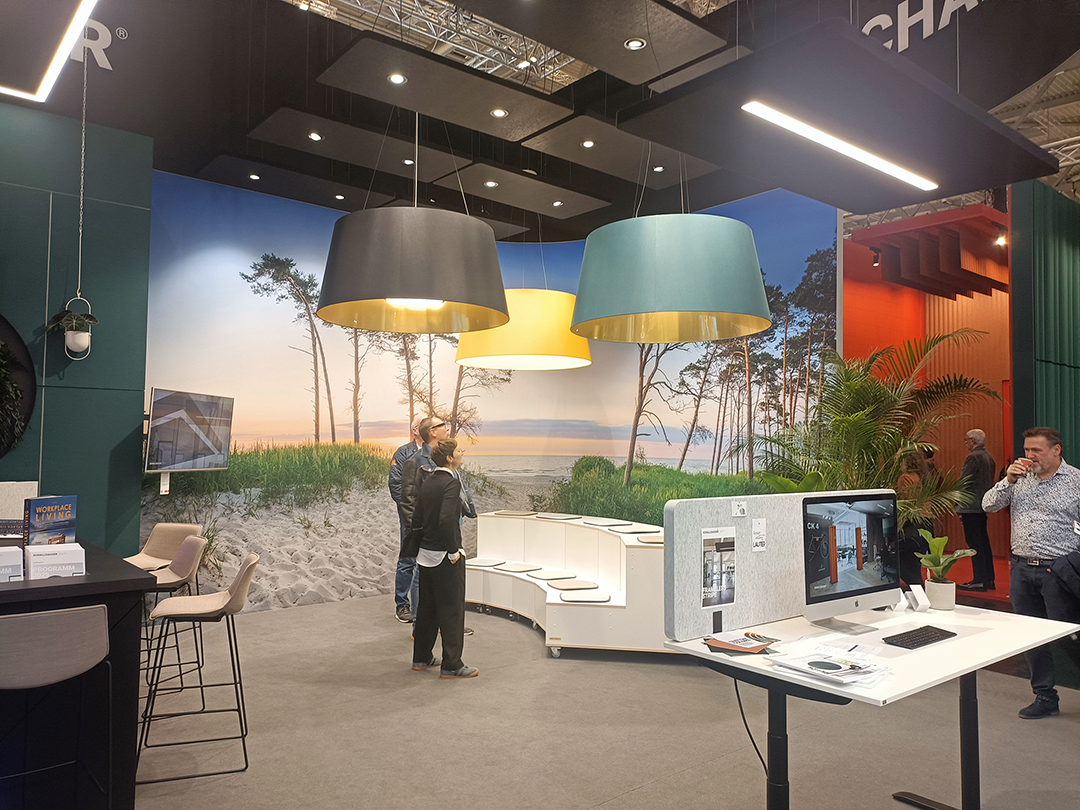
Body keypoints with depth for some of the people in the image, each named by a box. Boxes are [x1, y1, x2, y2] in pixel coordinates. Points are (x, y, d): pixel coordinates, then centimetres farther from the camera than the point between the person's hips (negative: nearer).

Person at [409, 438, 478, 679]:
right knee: (452, 610, 1)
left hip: (426, 554, 9)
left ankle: (422, 657, 29)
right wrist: (454, 550, -19)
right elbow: (447, 519, -29)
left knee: (427, 607, 18)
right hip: (446, 558, -8)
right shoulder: (451, 482, -17)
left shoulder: (428, 482, 9)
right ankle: (451, 665, 8)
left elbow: (417, 519, 13)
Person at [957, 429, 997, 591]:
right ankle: (989, 579, 19)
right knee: (983, 541, 14)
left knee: (974, 542, -7)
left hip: (972, 506, -9)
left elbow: (963, 482, -17)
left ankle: (979, 581, -6)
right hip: (984, 504, 9)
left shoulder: (973, 457, -14)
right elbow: (989, 481, 20)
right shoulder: (989, 457, 15)